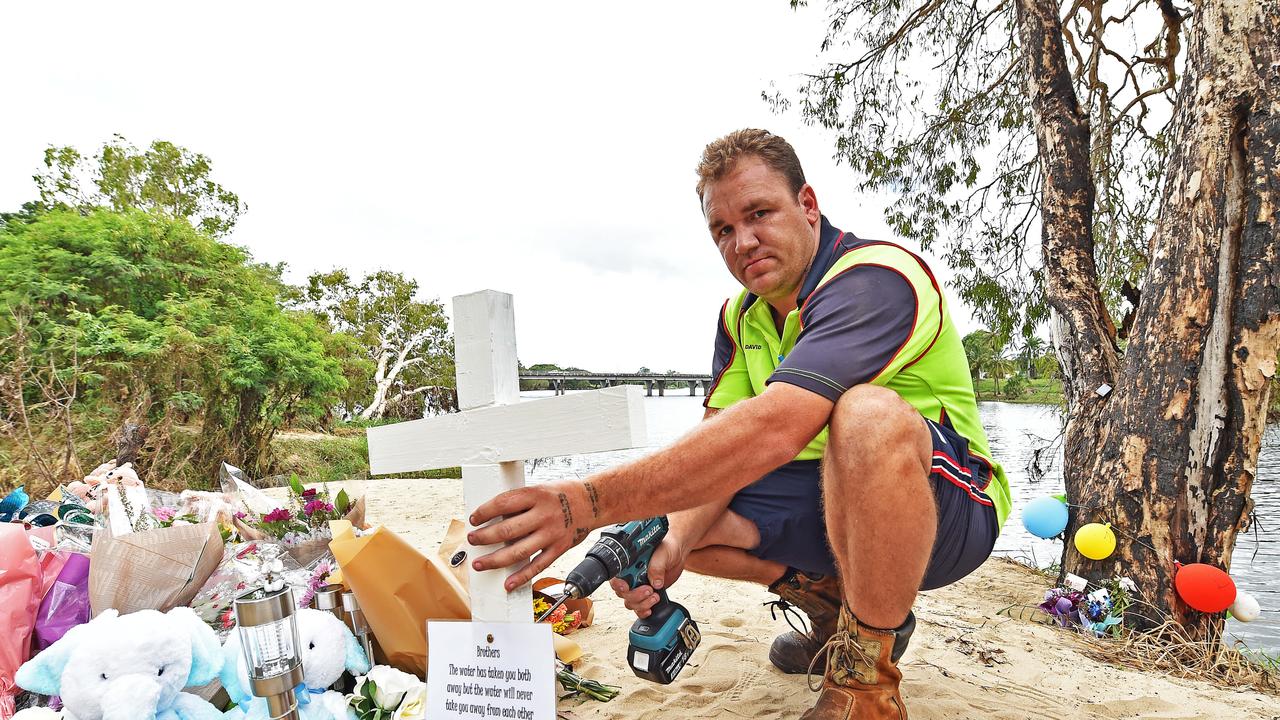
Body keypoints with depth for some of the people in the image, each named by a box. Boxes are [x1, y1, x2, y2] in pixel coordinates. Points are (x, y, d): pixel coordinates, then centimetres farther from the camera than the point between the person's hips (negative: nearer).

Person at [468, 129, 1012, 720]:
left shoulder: (876, 278, -24)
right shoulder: (740, 317, 4)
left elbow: (774, 427, -39)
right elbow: (720, 446, -6)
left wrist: (589, 503, -43)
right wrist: (675, 542, -28)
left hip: (947, 505, -7)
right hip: (825, 501, 7)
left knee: (867, 414, -38)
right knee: (676, 512, -6)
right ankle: (834, 607, 10)